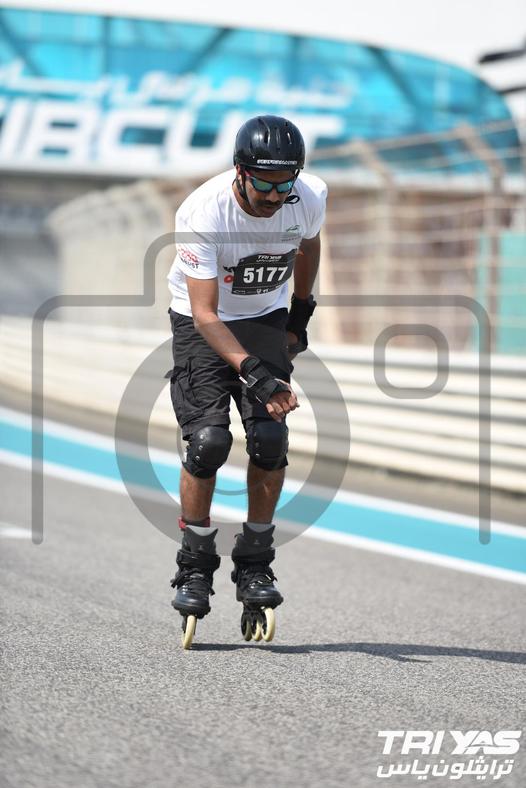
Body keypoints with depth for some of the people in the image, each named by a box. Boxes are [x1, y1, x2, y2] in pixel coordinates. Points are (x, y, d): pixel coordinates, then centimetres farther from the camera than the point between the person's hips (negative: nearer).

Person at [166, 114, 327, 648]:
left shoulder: (309, 197, -19)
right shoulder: (201, 214, -31)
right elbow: (205, 314, -31)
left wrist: (300, 315, 14)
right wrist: (254, 373, -42)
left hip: (266, 317, 3)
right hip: (200, 320, -3)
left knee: (270, 437, -14)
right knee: (208, 439, -17)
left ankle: (254, 564, 2)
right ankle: (194, 567, 1)